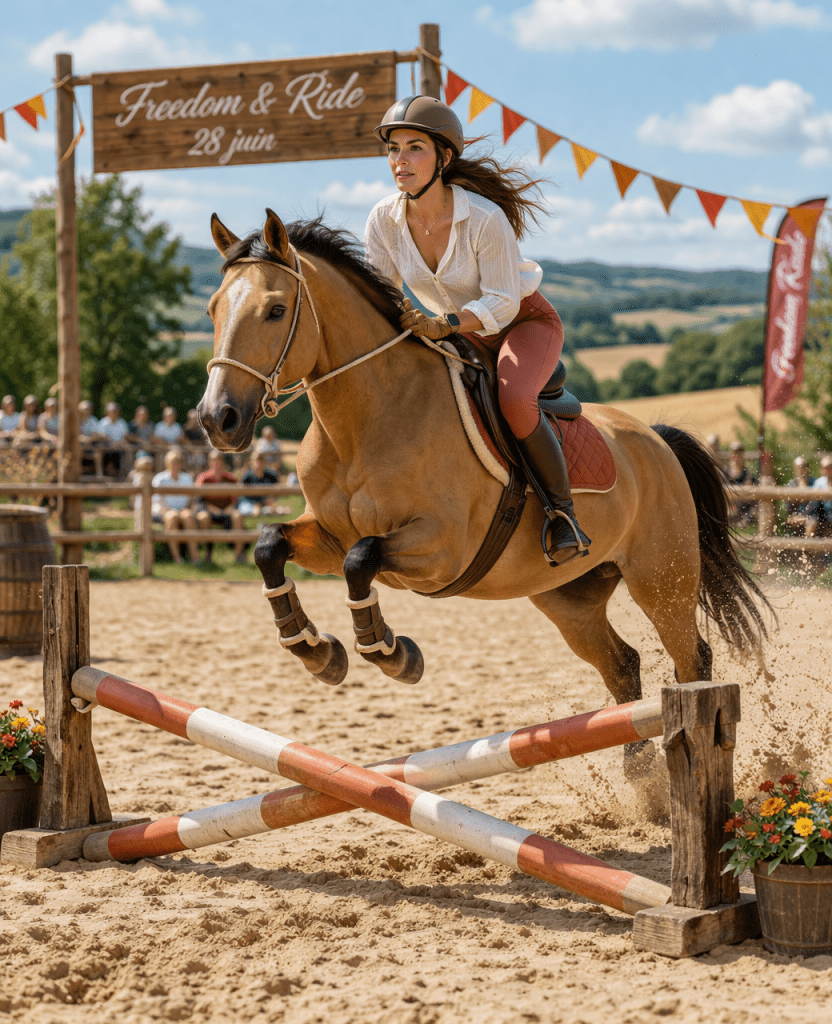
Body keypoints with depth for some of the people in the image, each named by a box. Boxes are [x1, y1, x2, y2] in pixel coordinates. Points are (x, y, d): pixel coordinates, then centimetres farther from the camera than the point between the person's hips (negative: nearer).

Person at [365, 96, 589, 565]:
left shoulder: (485, 218, -30)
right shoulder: (384, 220, -15)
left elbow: (501, 302, -26)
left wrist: (444, 325, -40)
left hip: (524, 322, -6)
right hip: (456, 332, 6)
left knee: (514, 399, -35)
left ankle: (562, 512, -17)